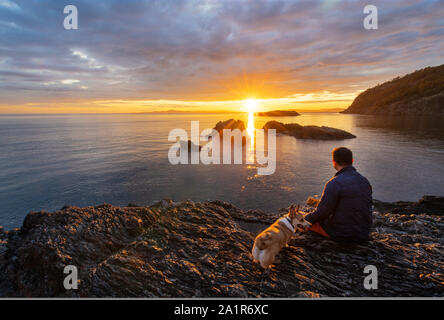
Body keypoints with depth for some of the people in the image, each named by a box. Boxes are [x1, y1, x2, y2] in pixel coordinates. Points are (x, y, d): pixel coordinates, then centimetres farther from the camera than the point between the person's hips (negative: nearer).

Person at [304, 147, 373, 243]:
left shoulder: (334, 183, -22)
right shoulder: (365, 181, 1)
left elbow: (322, 212, -19)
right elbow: (368, 206, 13)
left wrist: (305, 219, 0)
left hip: (343, 235, -7)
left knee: (307, 221, 9)